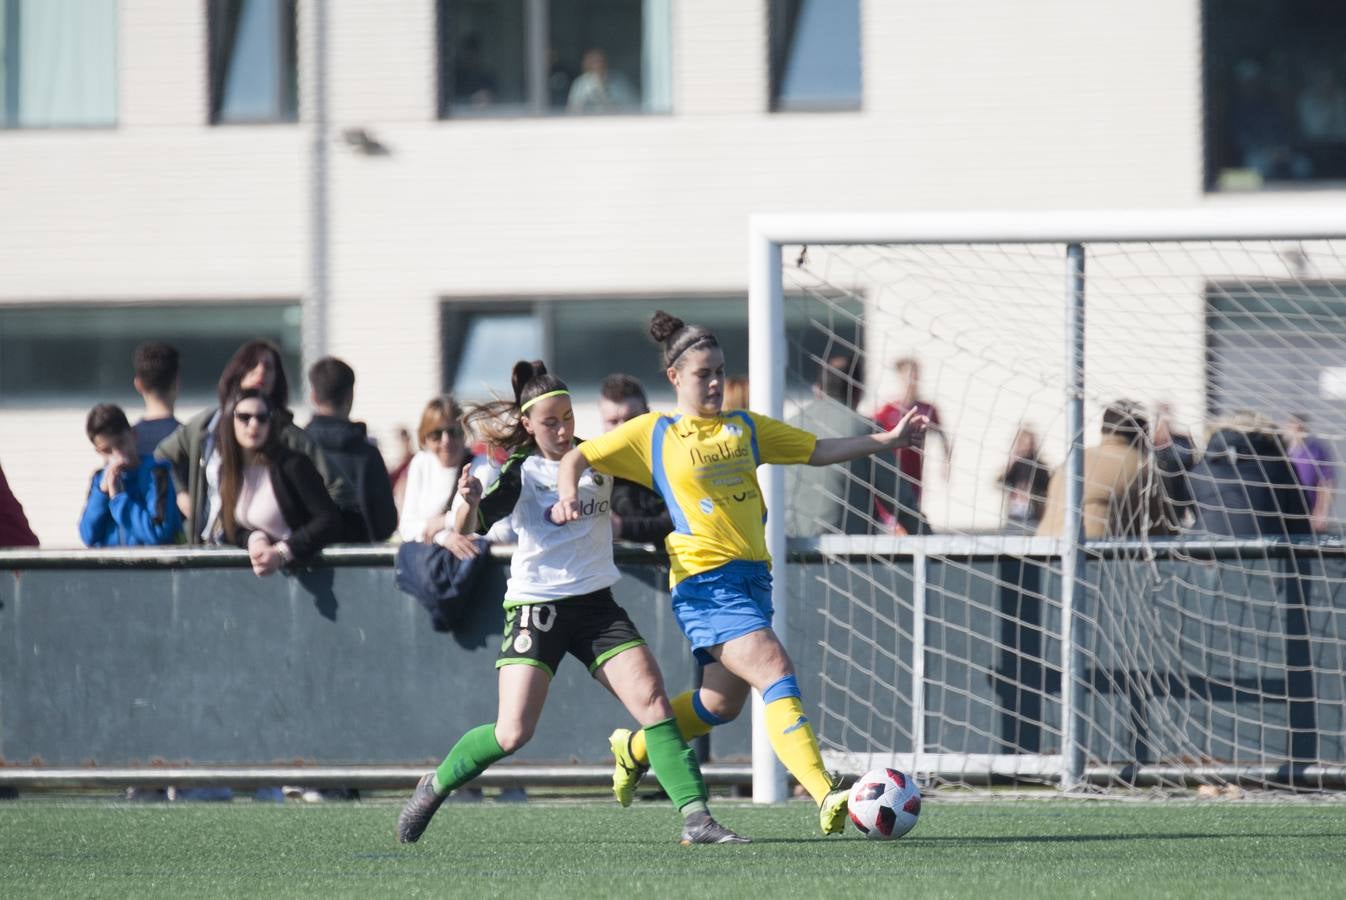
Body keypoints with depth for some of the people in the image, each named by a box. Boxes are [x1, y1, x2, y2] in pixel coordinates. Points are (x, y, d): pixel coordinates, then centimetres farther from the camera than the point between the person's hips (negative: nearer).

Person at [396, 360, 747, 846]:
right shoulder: (522, 472, -7)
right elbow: (469, 527, -22)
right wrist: (469, 501, -44)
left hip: (596, 605, 4)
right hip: (536, 607, -4)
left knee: (651, 698, -15)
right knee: (512, 734, -11)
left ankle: (696, 818, -16)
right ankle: (435, 785, 15)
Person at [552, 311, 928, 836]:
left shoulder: (745, 429, 17)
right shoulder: (653, 434, 5)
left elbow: (819, 451, 17)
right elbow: (577, 458, 10)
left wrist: (886, 441, 7)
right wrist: (567, 497, -11)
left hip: (753, 576, 7)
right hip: (704, 582, -7)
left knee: (723, 703, 15)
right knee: (775, 670, -22)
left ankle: (634, 749, 42)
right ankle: (826, 798, -31)